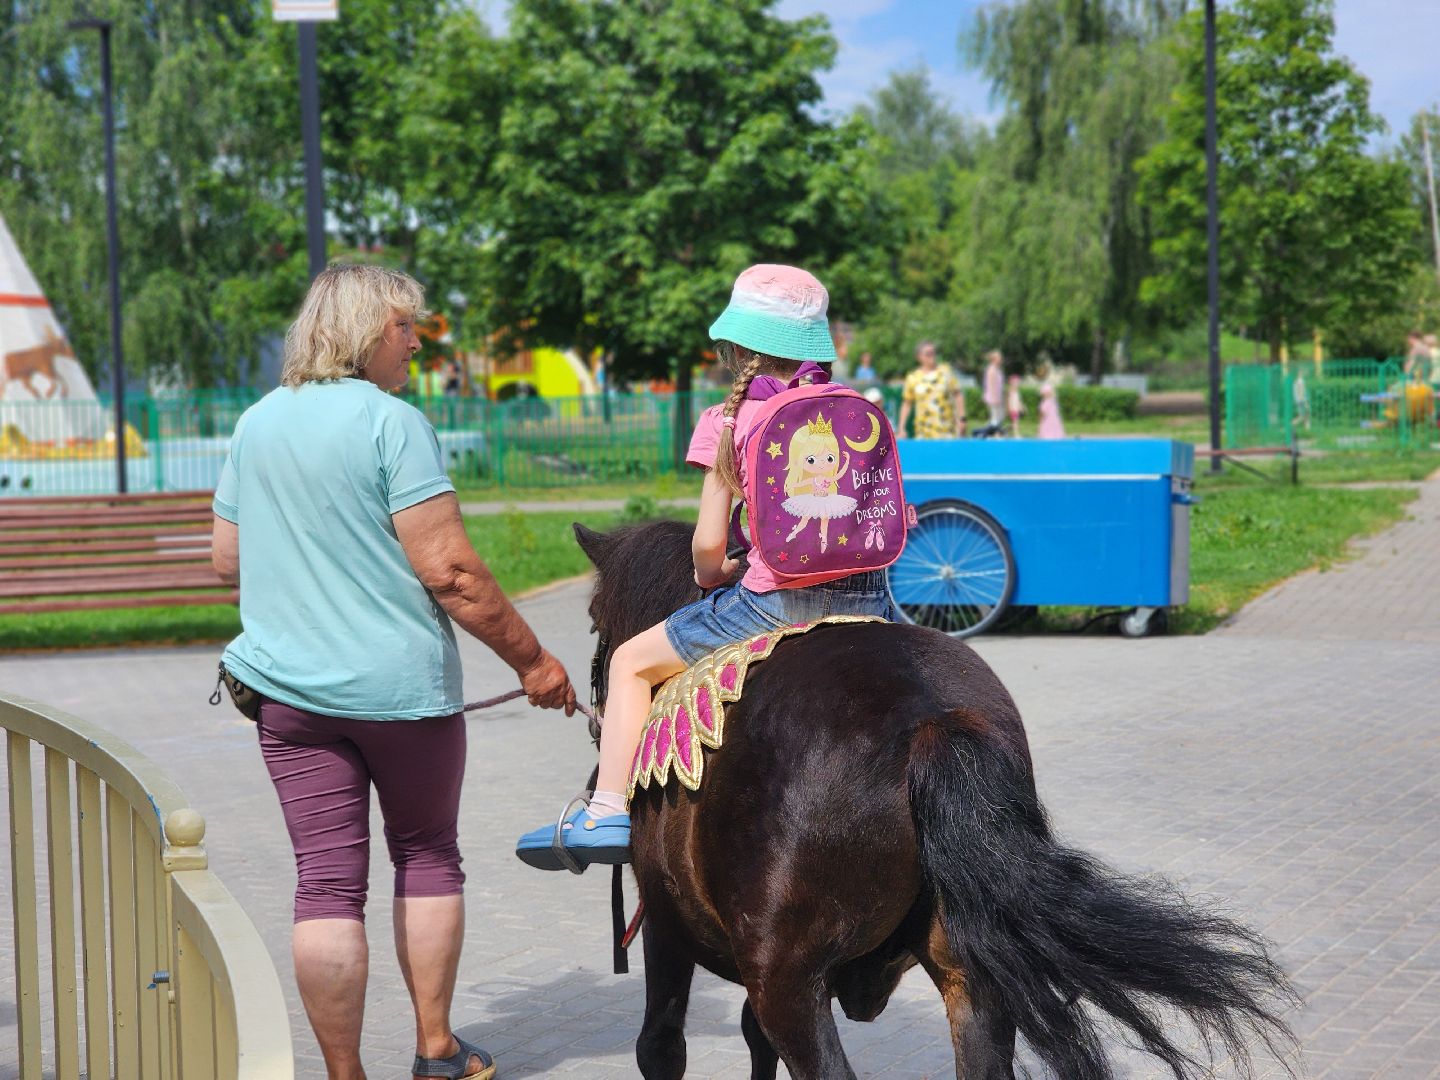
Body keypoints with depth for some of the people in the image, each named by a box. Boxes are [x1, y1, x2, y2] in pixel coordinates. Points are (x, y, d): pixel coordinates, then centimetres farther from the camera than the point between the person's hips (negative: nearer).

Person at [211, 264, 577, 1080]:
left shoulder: (256, 425, 8)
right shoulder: (392, 422, -12)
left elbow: (227, 559, 15)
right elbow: (448, 568, -17)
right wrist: (531, 659, -9)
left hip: (288, 685, 4)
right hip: (403, 682, -4)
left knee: (327, 880, 3)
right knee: (428, 856, 15)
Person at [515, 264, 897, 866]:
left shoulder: (731, 423, -3)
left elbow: (708, 544, -4)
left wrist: (710, 576, 17)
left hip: (775, 601, -4)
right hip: (865, 596, 4)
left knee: (632, 662, 14)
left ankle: (607, 812, 7)